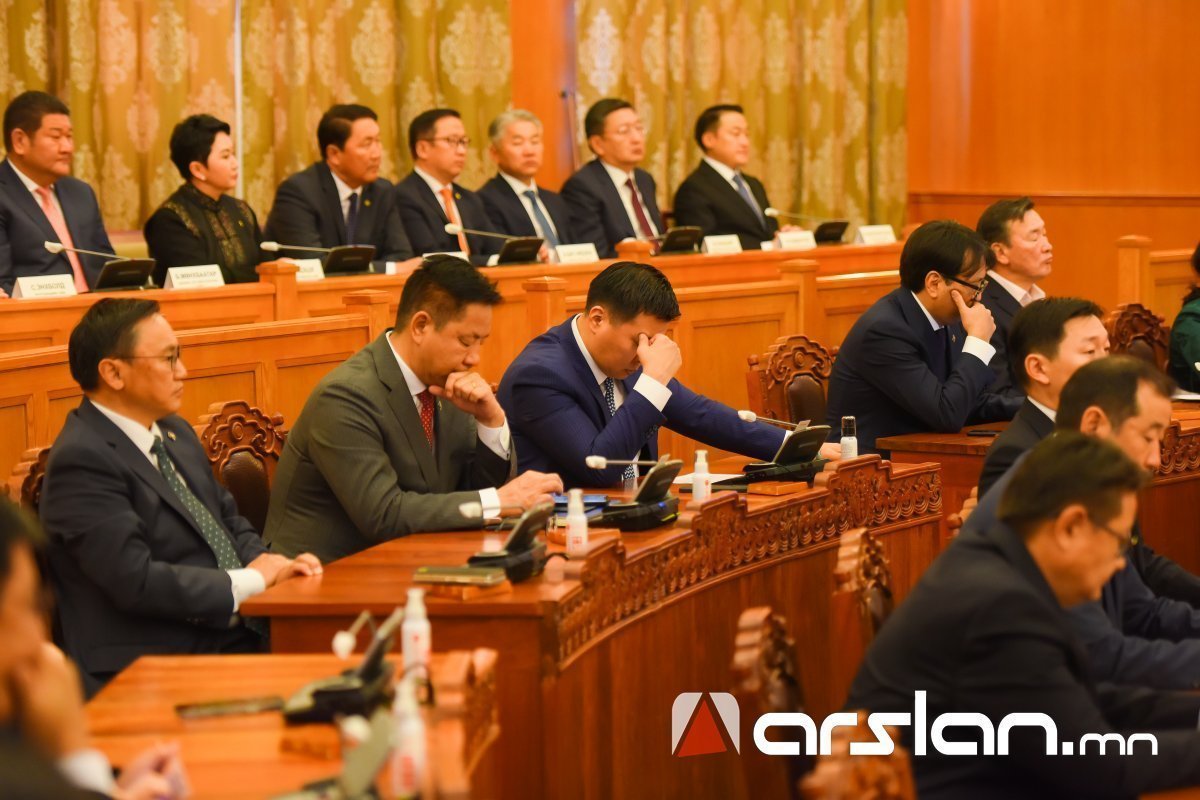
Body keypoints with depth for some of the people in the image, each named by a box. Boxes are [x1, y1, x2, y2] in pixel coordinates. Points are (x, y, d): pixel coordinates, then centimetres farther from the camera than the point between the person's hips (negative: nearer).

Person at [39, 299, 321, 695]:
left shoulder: (176, 433, 16)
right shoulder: (82, 461, -13)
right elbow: (136, 580, -21)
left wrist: (275, 567, 2)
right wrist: (252, 581, -12)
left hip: (234, 634, 9)